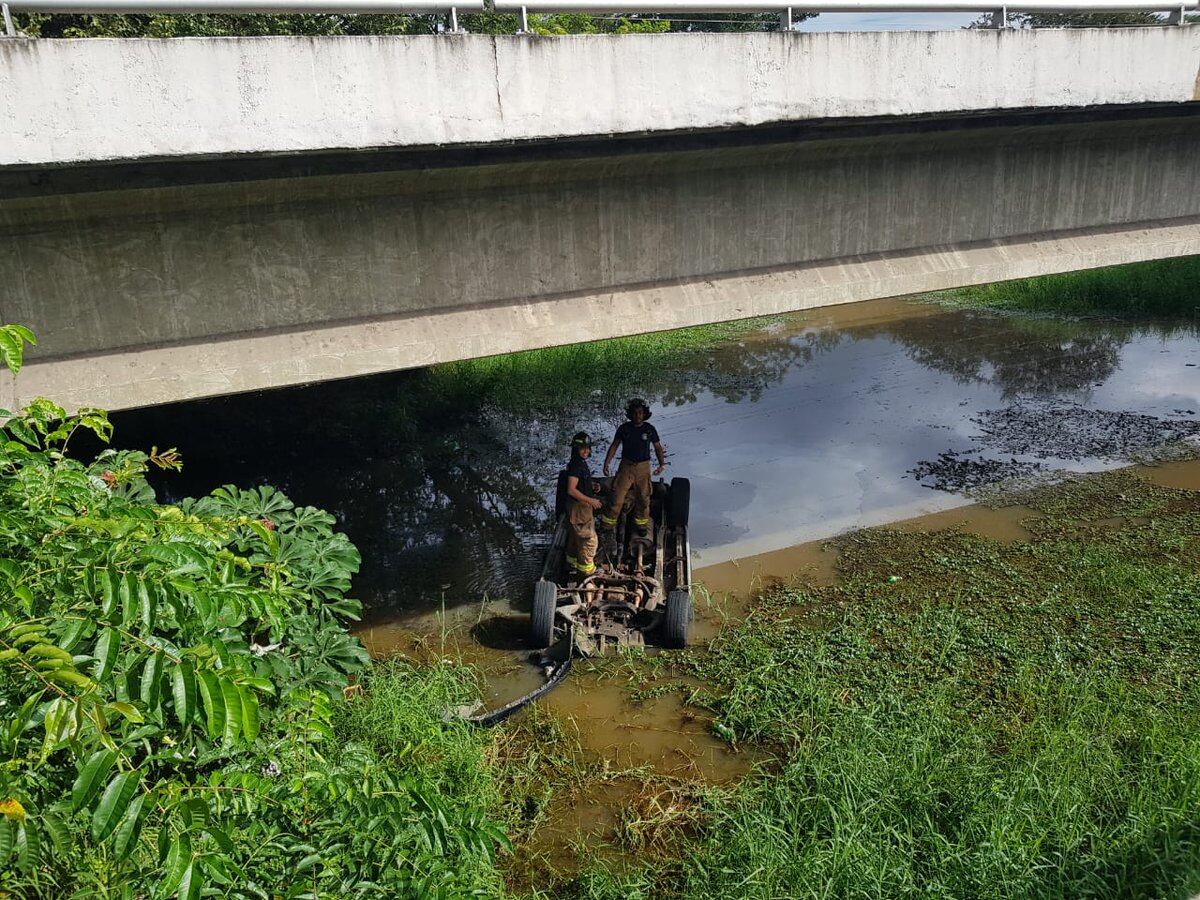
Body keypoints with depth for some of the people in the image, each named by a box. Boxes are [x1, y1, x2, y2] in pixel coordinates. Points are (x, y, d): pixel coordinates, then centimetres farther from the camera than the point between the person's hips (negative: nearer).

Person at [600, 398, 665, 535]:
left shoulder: (650, 429, -1)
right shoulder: (624, 428, -3)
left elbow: (658, 447, 6)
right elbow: (614, 445, 3)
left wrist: (661, 464, -6)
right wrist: (607, 462, -7)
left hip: (643, 467, 1)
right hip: (626, 466, -1)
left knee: (643, 497, 8)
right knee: (617, 496, -5)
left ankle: (641, 523, 27)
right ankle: (607, 525, 5)